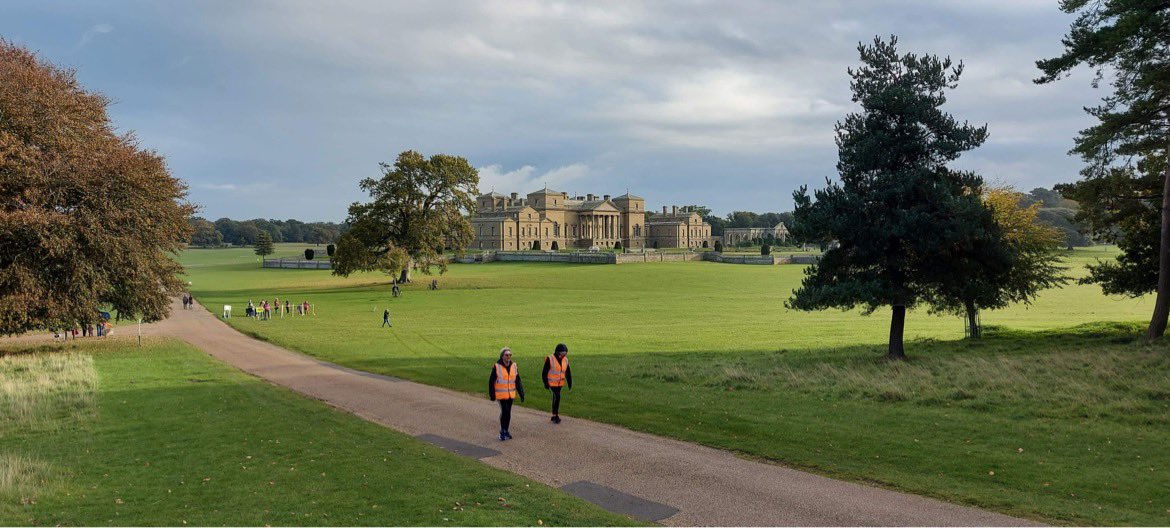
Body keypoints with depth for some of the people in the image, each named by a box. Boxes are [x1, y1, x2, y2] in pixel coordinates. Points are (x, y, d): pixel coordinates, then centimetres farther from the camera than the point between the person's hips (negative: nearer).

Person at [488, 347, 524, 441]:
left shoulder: (514, 366, 4)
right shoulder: (496, 367, -10)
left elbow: (518, 381, 10)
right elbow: (491, 382, -4)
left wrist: (521, 393, 5)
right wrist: (492, 395, -6)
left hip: (511, 394, 5)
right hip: (501, 394, -5)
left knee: (508, 413, 11)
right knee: (504, 411, -13)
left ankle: (505, 431, 24)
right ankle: (502, 431, -1)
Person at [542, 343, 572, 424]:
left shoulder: (565, 360, -1)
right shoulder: (550, 360, -17)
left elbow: (568, 373, 8)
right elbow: (544, 373, -12)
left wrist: (570, 384, 3)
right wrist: (546, 384, -15)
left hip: (560, 383, 5)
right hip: (552, 383, -5)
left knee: (555, 398, 13)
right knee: (557, 397, -15)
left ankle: (554, 416, 23)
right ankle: (556, 415, -6)